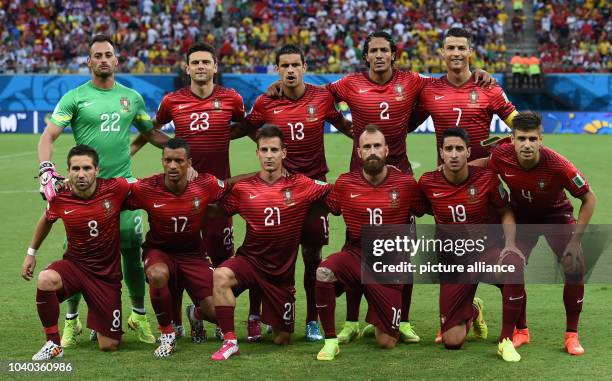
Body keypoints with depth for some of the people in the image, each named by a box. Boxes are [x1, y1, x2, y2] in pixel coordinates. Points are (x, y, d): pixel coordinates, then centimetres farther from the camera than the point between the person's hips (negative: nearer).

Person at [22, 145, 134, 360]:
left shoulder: (115, 188, -17)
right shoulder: (60, 198, -11)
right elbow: (46, 220, 13)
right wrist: (31, 253, 19)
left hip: (107, 274, 0)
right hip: (74, 265, 0)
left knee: (109, 346, -1)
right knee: (46, 279, -36)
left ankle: (99, 327, 38)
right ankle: (53, 344, -17)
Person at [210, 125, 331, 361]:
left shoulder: (301, 185, -4)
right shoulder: (243, 188, -2)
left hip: (283, 270, 0)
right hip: (250, 260, 0)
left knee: (282, 340, 7)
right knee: (220, 276, -36)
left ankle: (278, 326, 47)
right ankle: (229, 341, -24)